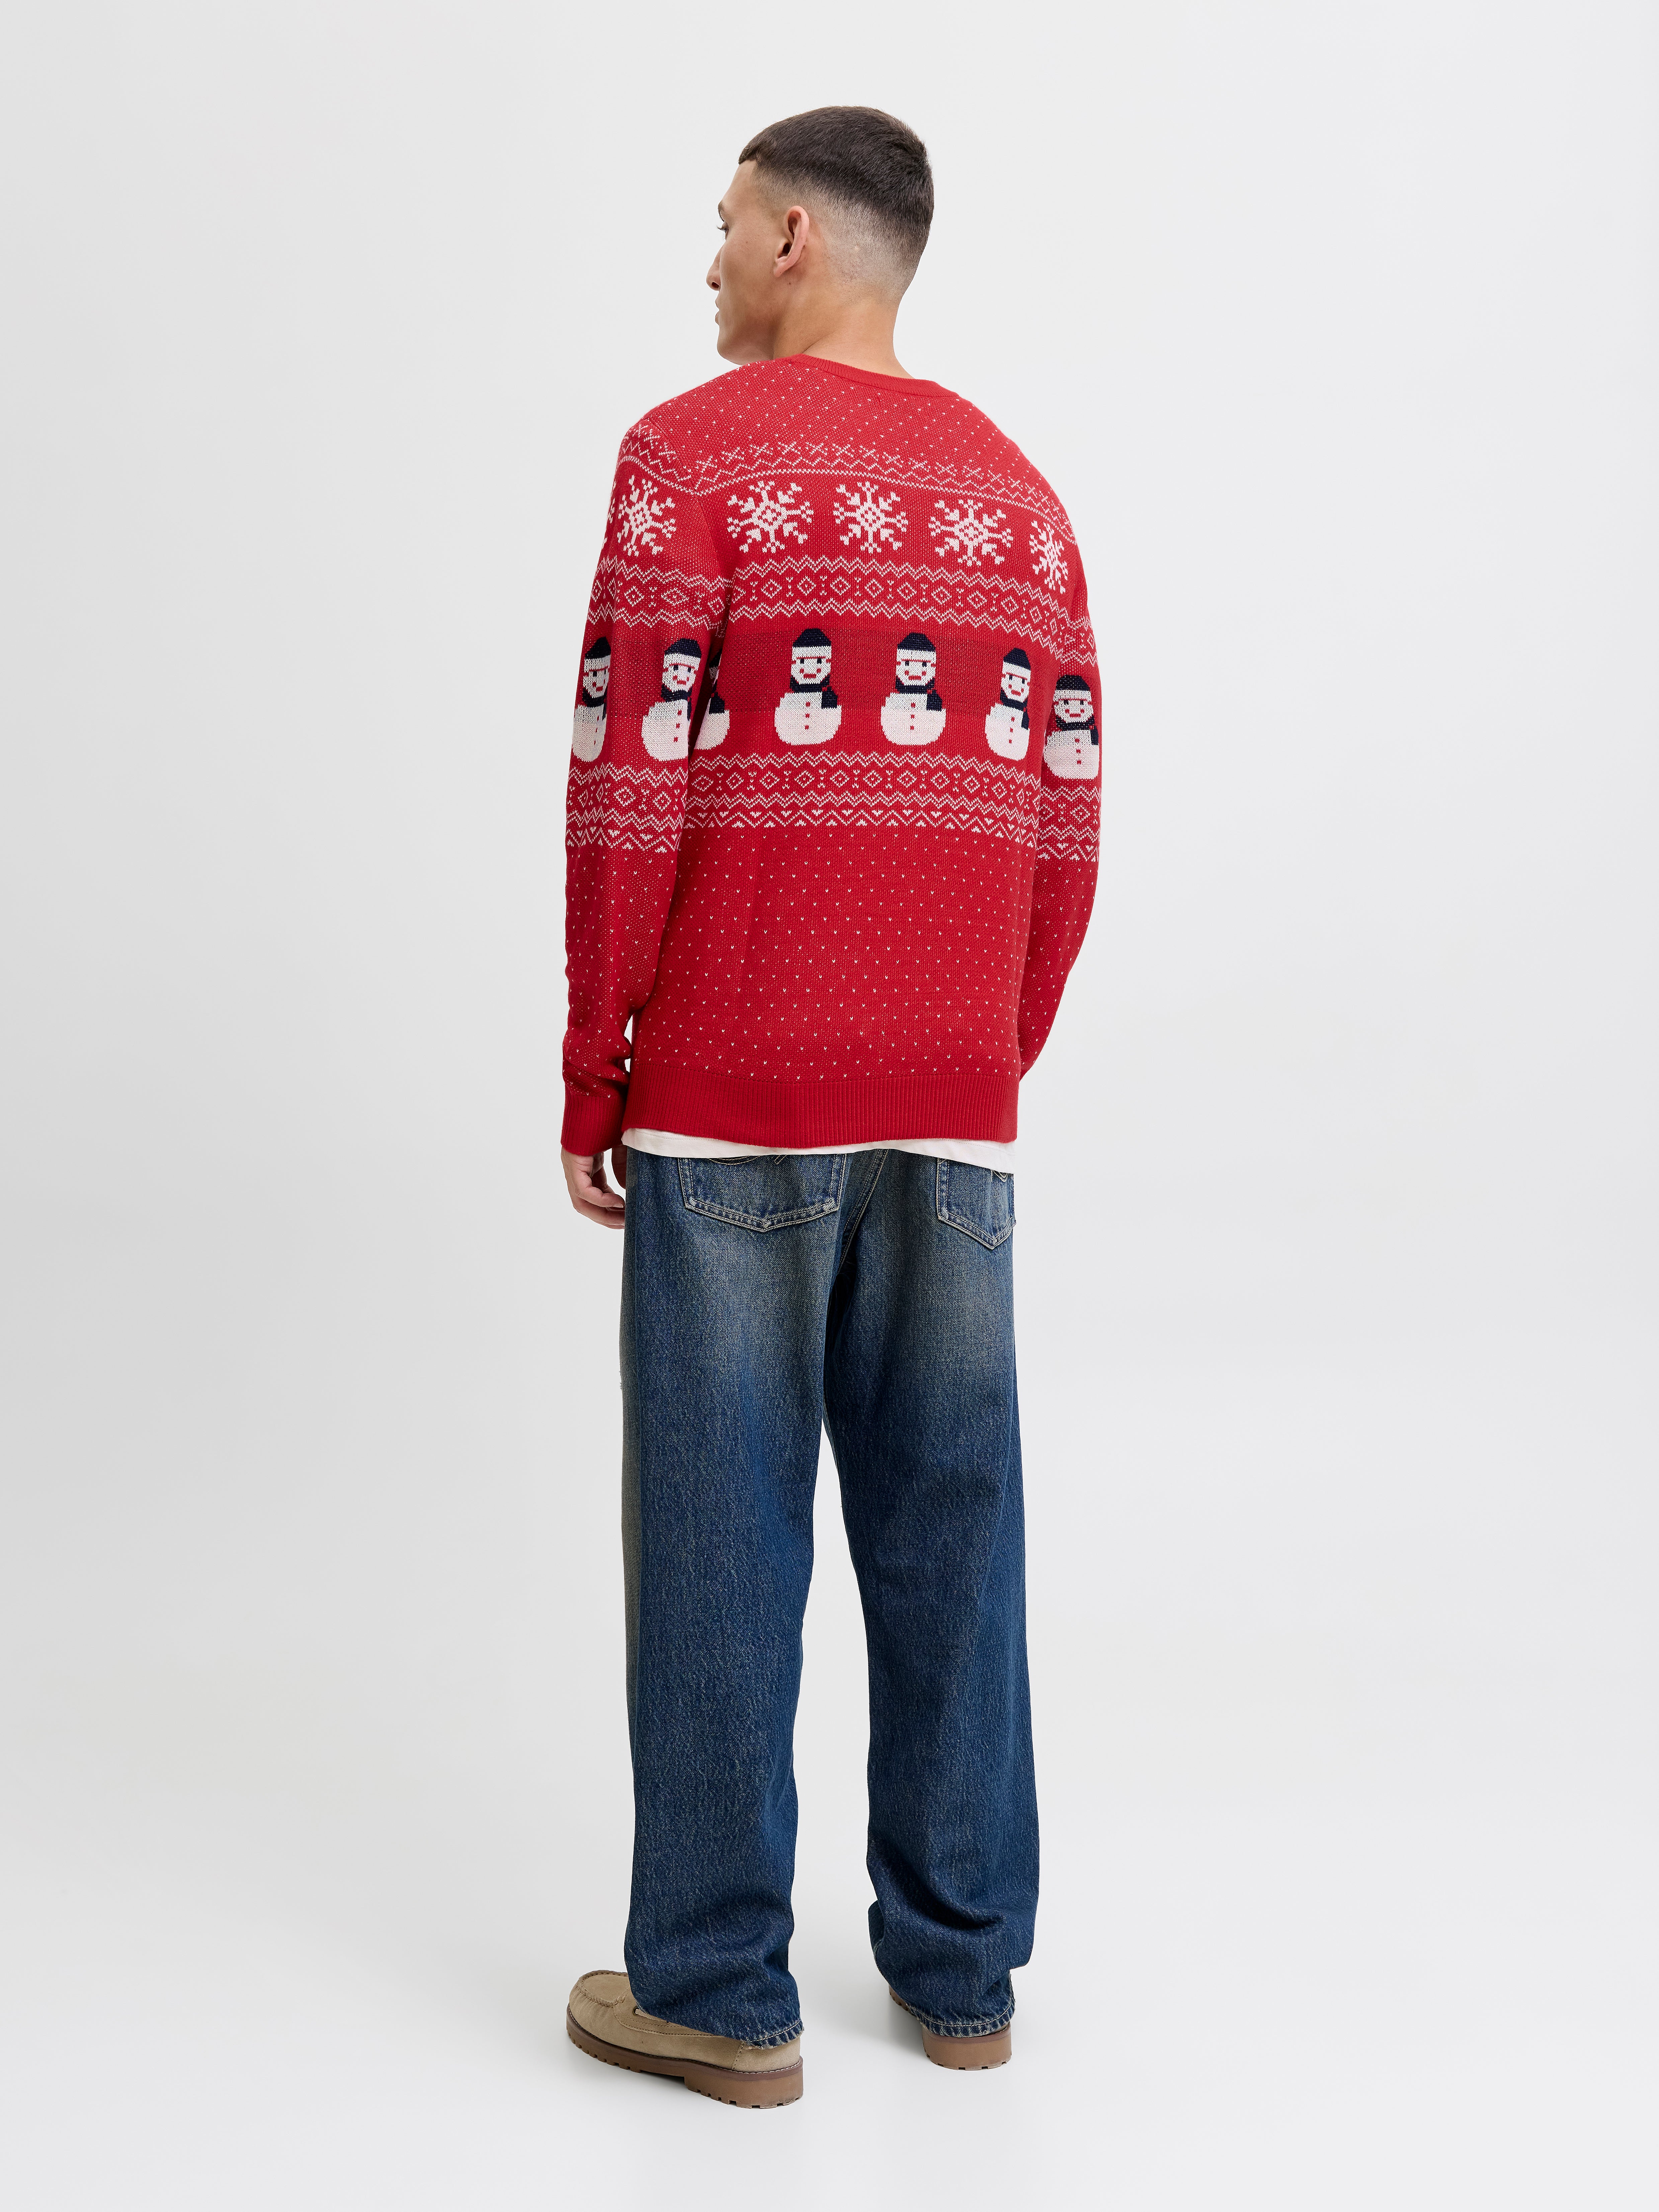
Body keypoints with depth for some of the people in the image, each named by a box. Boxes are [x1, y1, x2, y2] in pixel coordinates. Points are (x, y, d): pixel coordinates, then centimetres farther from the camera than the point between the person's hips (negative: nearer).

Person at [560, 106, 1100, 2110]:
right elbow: (1063, 831, 10)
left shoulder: (696, 455, -3)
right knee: (947, 1525, 10)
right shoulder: (1016, 495, 13)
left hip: (731, 1099, -5)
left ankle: (719, 1993, 10)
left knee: (722, 1534, 2)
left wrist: (592, 1079, -2)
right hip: (953, 1108, 5)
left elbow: (632, 791, -9)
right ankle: (960, 1964, 20)